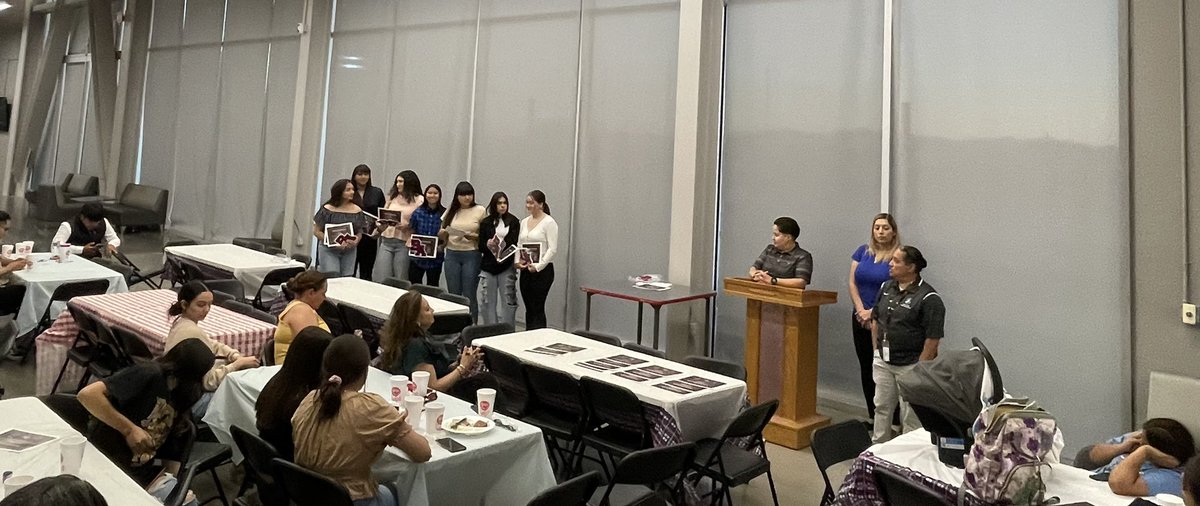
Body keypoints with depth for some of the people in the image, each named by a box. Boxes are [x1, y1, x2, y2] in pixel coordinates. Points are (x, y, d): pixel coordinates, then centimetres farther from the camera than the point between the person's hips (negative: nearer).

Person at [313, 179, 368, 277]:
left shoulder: (357, 210, 2)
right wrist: (334, 242, -17)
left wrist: (355, 242, -14)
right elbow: (316, 231, -4)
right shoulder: (327, 209, -6)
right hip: (328, 249, -3)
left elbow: (359, 232, 9)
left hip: (349, 251, 3)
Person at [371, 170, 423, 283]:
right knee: (380, 278, -1)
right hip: (387, 240, 4)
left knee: (400, 280, 1)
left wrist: (407, 226, -20)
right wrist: (378, 229, 4)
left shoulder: (419, 200, -2)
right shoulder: (392, 197, 15)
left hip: (404, 243, -4)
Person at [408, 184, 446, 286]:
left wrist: (441, 246, -13)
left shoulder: (445, 213, -6)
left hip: (435, 258, -1)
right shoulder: (418, 212, -2)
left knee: (432, 288, 12)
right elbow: (411, 232, 7)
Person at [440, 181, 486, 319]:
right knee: (453, 294, 8)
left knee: (469, 295, -1)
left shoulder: (480, 210, 0)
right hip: (452, 254, 4)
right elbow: (443, 234, 15)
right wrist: (443, 233, -7)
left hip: (471, 255, -3)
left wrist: (473, 236, -17)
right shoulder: (451, 210, 10)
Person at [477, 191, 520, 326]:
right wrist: (488, 245, -14)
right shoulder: (486, 223, 7)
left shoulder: (513, 221, 4)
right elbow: (480, 246, 7)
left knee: (508, 301, -1)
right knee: (487, 301, 5)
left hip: (507, 266, -2)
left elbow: (516, 244, 0)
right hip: (488, 266, 2)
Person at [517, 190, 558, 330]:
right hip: (525, 270, 7)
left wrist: (538, 266, -20)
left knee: (537, 309, -6)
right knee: (529, 309, 10)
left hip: (542, 270, -7)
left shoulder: (549, 222, -9)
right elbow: (519, 244, 16)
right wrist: (517, 261, -1)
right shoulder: (524, 221, 13)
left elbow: (553, 248, -15)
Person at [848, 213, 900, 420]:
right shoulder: (863, 251, 7)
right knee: (866, 368, 10)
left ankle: (892, 419, 4)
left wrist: (873, 313, -12)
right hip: (861, 319, 5)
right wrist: (861, 310, -6)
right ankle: (872, 416, 20)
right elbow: (852, 283, 4)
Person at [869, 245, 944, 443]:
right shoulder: (886, 287, 5)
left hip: (909, 365, -7)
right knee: (882, 407, 16)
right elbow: (875, 320, 14)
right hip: (883, 362, 7)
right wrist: (876, 351, 11)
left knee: (910, 415, 4)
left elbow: (933, 339, -17)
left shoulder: (928, 298, -17)